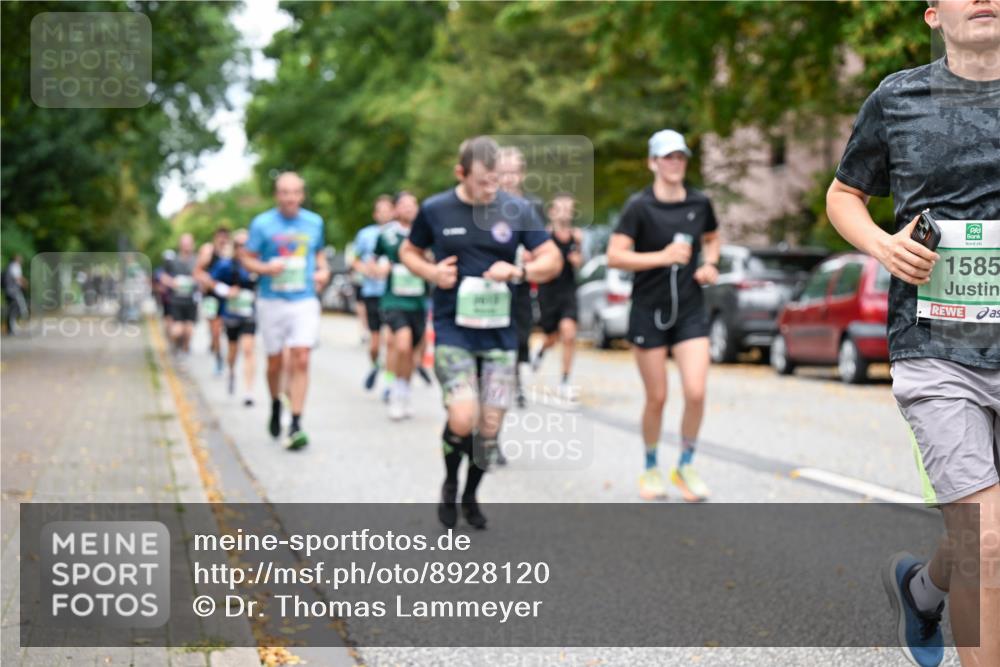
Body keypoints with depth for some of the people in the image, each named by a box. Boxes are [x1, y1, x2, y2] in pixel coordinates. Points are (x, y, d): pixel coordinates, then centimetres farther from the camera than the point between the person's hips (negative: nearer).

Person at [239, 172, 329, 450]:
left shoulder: (314, 223, 7)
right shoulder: (262, 224, -2)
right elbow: (246, 258, 1)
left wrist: (323, 270, 3)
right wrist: (265, 268, -17)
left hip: (304, 301, 1)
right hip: (272, 301, -1)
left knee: (301, 361, -12)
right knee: (275, 362, 7)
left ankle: (296, 425, -11)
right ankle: (276, 405, 37)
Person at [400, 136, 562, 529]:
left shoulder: (517, 210, -1)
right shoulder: (435, 210, -2)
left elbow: (553, 260, 2)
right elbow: (409, 252, 14)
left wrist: (518, 271, -17)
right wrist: (431, 272, -8)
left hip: (500, 332, 2)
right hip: (453, 331, -2)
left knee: (490, 425, 5)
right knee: (462, 419, -16)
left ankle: (471, 496, 30)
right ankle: (450, 483, 14)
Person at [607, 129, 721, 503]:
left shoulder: (700, 203, 4)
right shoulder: (639, 207, -9)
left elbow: (712, 239, 23)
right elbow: (614, 256, -16)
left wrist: (709, 265, 3)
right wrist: (662, 256, -24)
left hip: (690, 311, 3)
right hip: (649, 312, -3)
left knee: (696, 392, -10)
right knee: (656, 398, 4)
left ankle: (685, 466, 11)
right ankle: (651, 470, 25)